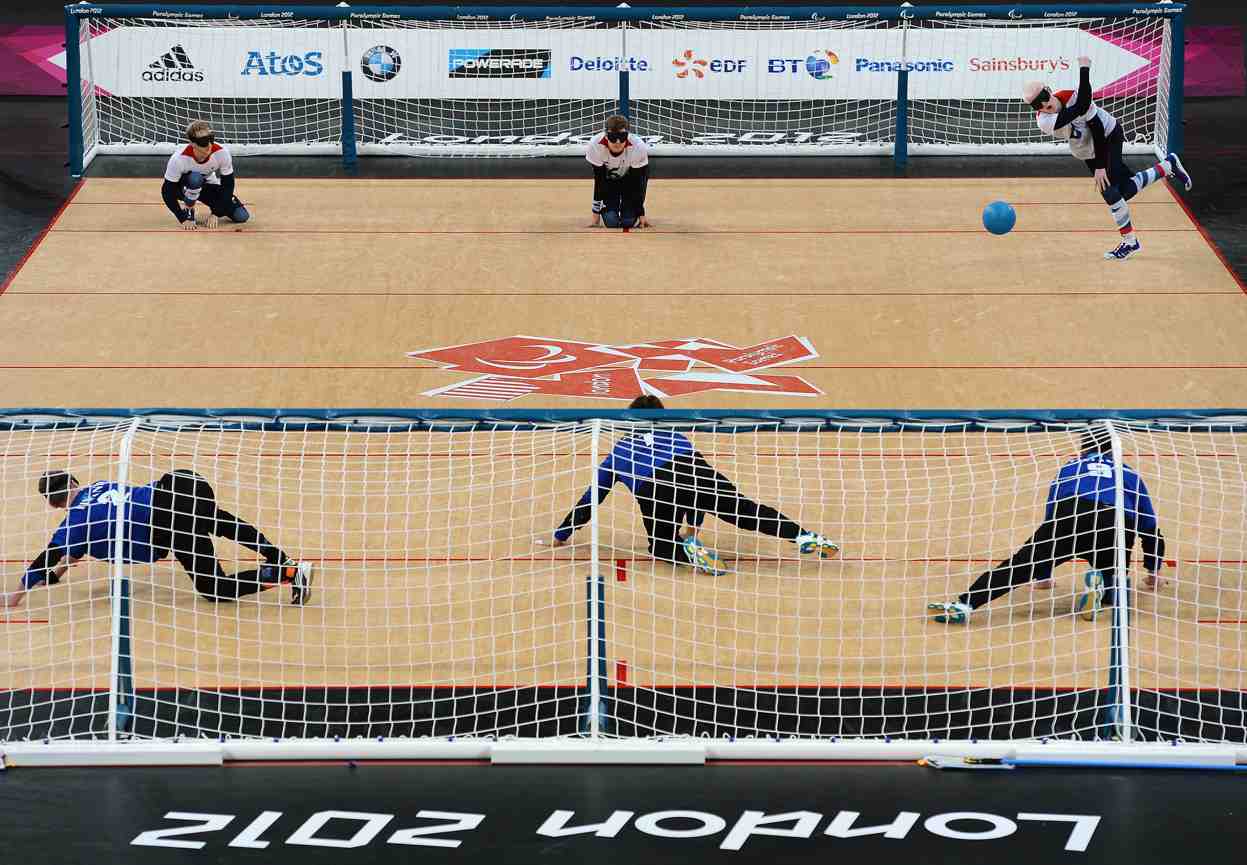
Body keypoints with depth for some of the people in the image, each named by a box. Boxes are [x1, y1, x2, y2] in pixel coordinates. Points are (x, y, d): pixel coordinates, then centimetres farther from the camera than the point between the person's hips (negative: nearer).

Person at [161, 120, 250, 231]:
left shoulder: (221, 153, -29)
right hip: (184, 188, -3)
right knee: (195, 178, -40)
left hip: (209, 186, 3)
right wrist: (184, 219, -29)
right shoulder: (179, 159, -35)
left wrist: (216, 213, -21)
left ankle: (213, 208, 19)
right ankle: (188, 213, -14)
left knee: (241, 216, -11)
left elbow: (228, 184, -18)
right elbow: (167, 191, -26)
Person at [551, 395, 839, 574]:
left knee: (661, 544, 21)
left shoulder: (620, 450, 37)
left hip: (654, 488, -1)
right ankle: (803, 537, -11)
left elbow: (591, 498, 40)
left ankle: (689, 549, -11)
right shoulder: (675, 435, 41)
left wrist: (561, 535, 49)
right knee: (744, 510, 7)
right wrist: (694, 525, 61)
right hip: (692, 468, 1)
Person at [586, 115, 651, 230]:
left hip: (630, 177, 0)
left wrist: (641, 214, -19)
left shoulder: (638, 147, -36)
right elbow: (599, 182, -23)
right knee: (611, 222, -14)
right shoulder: (596, 146, -35)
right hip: (608, 180, 1)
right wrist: (596, 215, -20)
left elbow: (637, 185, -24)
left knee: (628, 221, -14)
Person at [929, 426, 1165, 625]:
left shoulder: (1069, 467, 36)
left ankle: (965, 604, -24)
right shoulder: (1128, 473, 35)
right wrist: (1153, 572, 55)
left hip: (1069, 517, -1)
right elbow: (1150, 527, 39)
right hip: (1114, 529, 1)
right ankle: (1099, 586, -16)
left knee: (1020, 563, -3)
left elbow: (1050, 515, 40)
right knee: (1112, 590, 21)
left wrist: (1043, 573, 50)